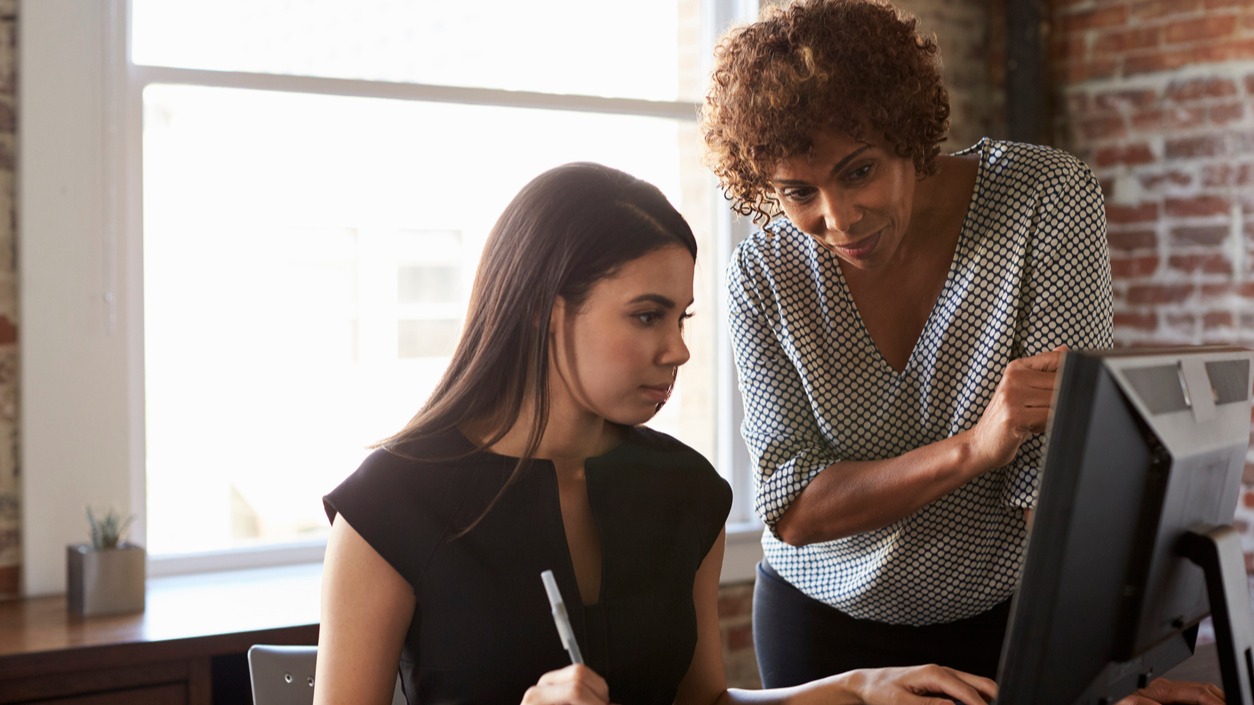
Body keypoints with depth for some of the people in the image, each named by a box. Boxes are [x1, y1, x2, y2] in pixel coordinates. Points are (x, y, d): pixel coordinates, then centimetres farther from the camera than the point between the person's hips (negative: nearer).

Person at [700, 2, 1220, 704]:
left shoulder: (1051, 198, -20)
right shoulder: (765, 276, -15)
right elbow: (792, 511, -19)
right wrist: (974, 447, -33)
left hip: (1012, 610, -1)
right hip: (824, 619, 2)